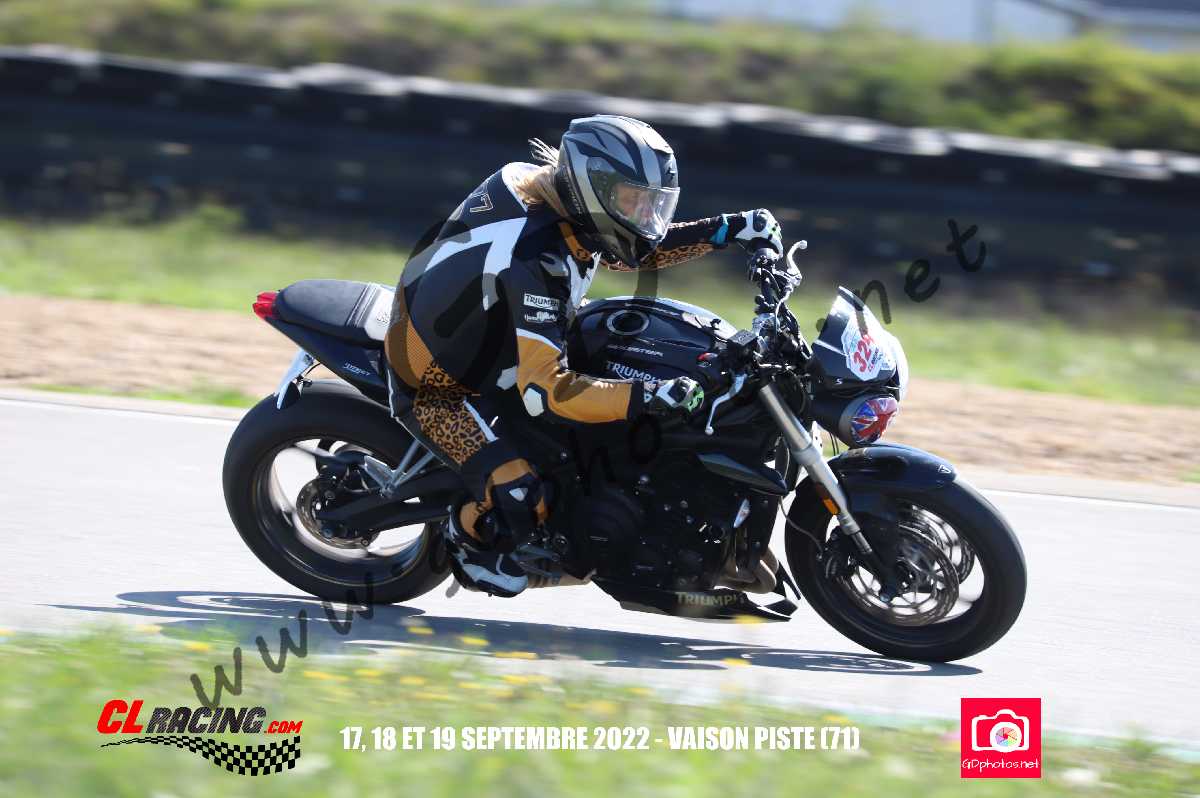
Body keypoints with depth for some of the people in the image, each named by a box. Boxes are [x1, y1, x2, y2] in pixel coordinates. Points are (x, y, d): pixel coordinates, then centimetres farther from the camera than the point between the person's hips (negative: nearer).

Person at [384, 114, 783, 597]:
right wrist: (647, 396, -47)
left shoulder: (541, 189, -9)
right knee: (522, 503, -23)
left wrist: (727, 230, -4)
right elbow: (544, 389, -41)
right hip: (438, 388, -10)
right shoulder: (537, 265, -37)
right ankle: (468, 536, 11)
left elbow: (637, 247, 8)